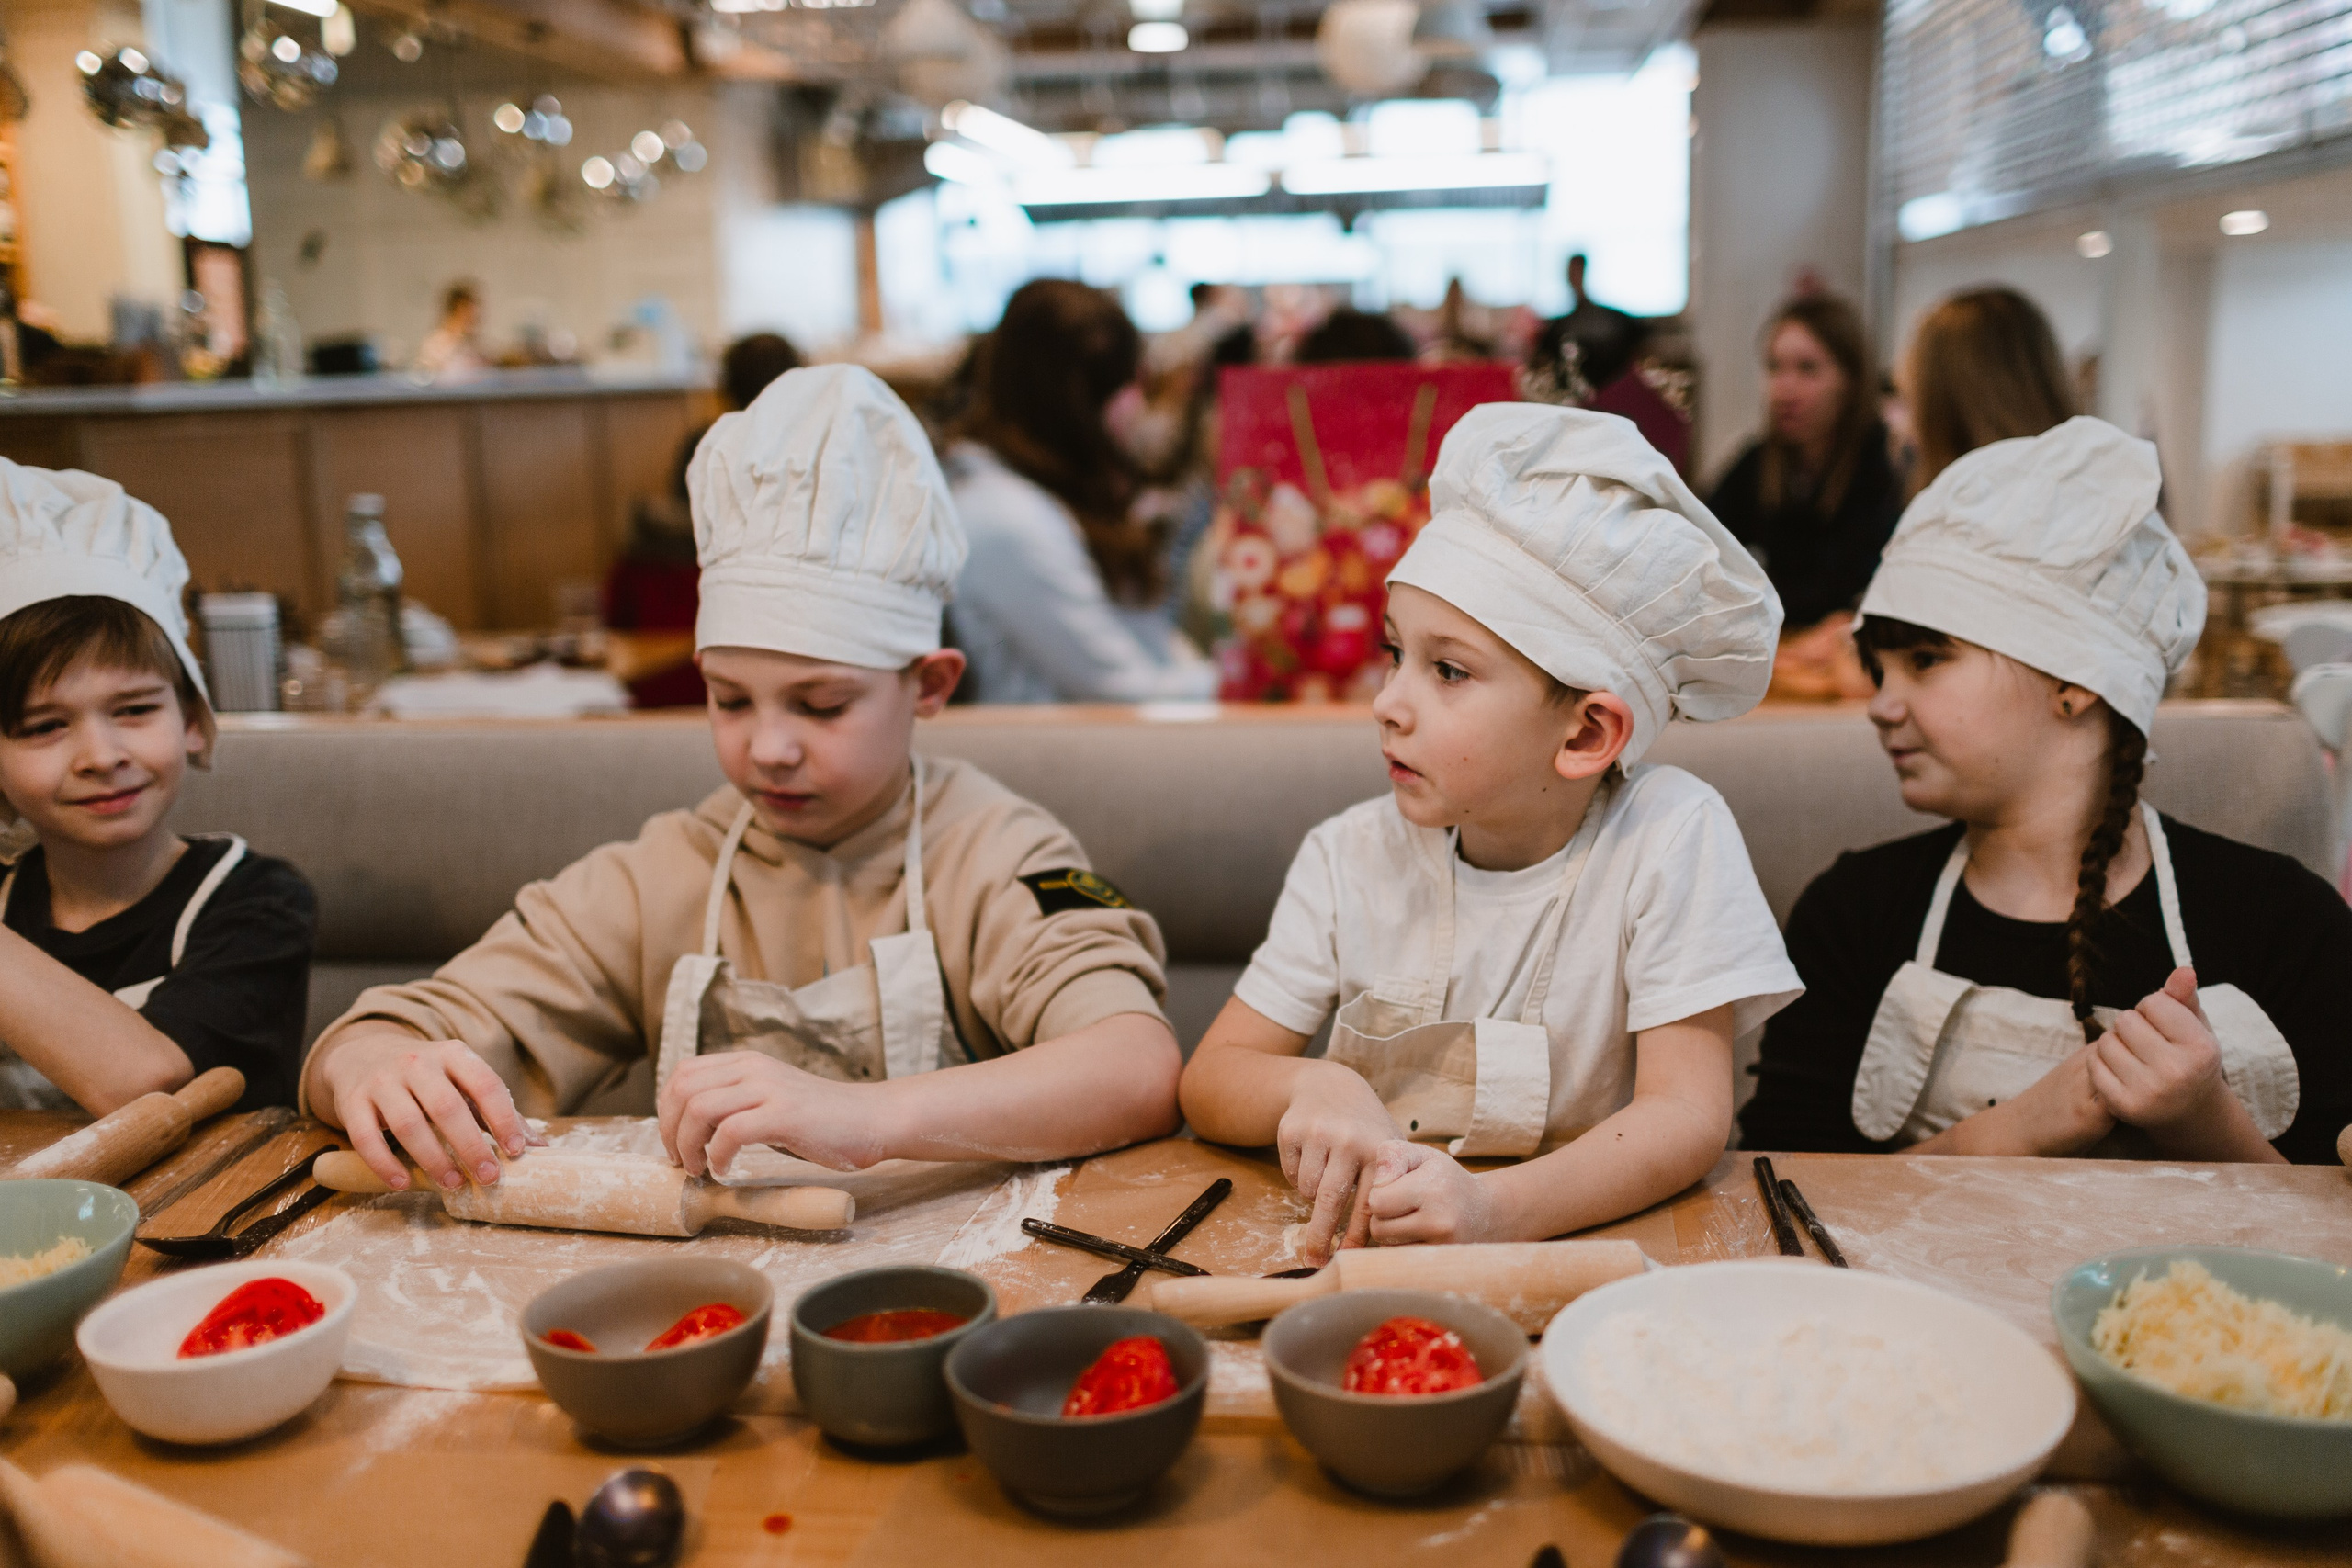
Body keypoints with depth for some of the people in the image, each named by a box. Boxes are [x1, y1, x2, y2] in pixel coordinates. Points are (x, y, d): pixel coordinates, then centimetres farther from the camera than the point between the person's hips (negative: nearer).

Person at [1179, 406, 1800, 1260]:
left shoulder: (1670, 836, -13)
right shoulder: (1351, 856, -3)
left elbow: (1688, 1114, -19)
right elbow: (1211, 1077, -1)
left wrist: (1493, 1206, -36)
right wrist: (1310, 1087, -24)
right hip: (1368, 1240, 3)